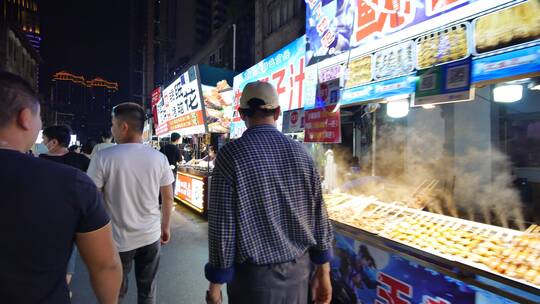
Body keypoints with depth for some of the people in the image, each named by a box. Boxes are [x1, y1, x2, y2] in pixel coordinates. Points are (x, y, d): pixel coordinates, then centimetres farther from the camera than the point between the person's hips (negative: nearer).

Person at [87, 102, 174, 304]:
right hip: (151, 236, 2)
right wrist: (166, 227, 15)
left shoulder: (103, 157, -13)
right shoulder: (159, 158, -5)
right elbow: (168, 198, 2)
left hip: (119, 239, -2)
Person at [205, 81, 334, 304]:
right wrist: (323, 271, 10)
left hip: (254, 274, -3)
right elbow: (318, 215, 0)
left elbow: (222, 225, -15)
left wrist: (215, 283, -3)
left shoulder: (230, 155, -15)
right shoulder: (300, 152, -4)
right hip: (298, 269, 4)